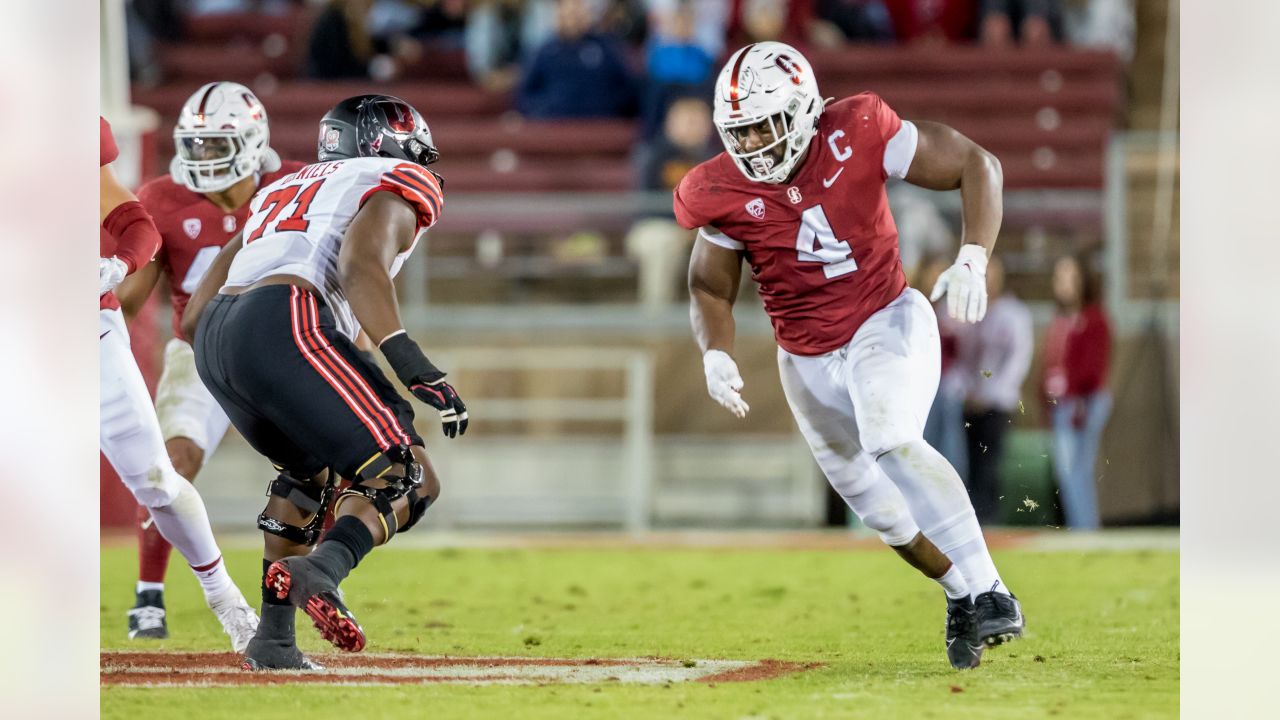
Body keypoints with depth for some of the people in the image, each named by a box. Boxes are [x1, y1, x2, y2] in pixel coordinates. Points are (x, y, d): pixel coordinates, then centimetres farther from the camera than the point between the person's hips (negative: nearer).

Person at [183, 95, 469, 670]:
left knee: (310, 472, 30)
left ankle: (274, 637, 22)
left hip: (212, 341, 7)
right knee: (408, 480, -5)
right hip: (285, 326, -7)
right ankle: (321, 572, -32)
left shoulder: (280, 191, 35)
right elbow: (360, 267, -9)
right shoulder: (397, 185, 15)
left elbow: (192, 317, 29)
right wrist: (411, 363, -18)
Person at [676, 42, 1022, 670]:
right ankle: (964, 595, 35)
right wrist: (716, 355, -14)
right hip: (809, 360, 4)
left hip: (885, 323, -4)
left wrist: (972, 260, -24)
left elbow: (977, 166, -11)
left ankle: (988, 595, -27)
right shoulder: (727, 194, -11)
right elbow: (710, 287, 5)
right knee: (879, 504, 11)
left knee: (893, 443, -31)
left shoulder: (856, 136, -19)